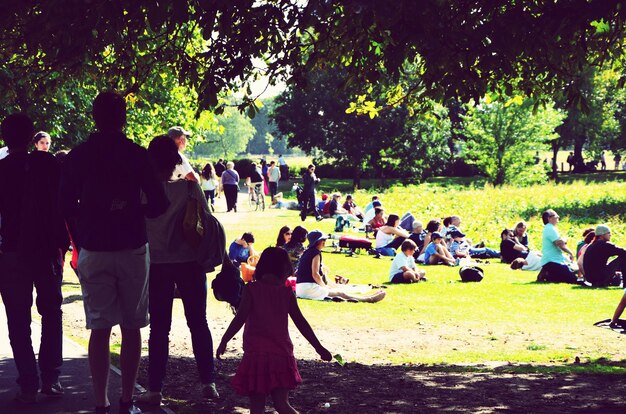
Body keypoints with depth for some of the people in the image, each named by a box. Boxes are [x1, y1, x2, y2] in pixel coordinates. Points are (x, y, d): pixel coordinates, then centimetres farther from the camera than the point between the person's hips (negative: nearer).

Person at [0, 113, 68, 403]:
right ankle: (51, 379, 10)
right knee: (51, 314, 15)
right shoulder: (48, 163, -3)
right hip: (47, 250, 1)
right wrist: (62, 243, 3)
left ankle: (29, 384, 2)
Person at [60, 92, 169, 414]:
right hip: (132, 250, -1)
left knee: (100, 329, 5)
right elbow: (159, 204, -5)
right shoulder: (137, 155, -5)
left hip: (93, 252, 1)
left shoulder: (77, 157, -1)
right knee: (131, 328, 7)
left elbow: (66, 205, 1)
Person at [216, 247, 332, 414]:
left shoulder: (251, 289, -3)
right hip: (281, 354, 3)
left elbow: (240, 318, -10)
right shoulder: (286, 292, 4)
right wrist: (318, 347, 12)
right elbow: (300, 322, 5)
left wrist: (224, 342, -5)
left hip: (255, 352, -3)